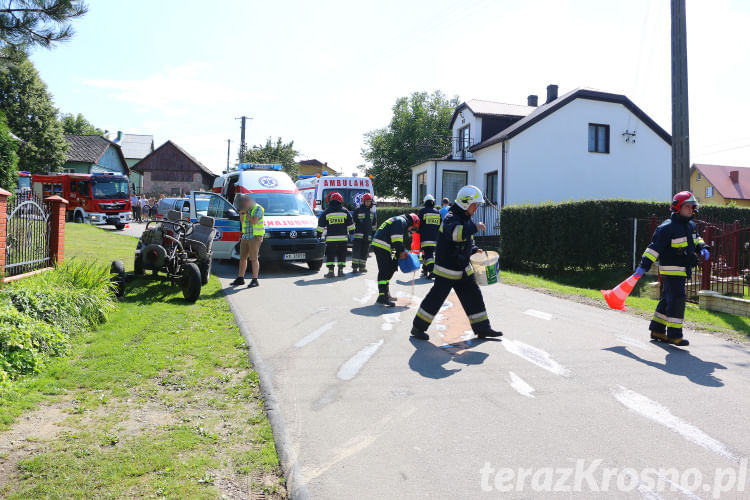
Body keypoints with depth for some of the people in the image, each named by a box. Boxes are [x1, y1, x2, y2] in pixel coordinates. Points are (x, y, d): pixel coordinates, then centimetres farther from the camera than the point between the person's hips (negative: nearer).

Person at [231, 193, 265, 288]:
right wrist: (241, 213, -3)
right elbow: (242, 222, 14)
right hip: (245, 236, 8)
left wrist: (246, 213, -10)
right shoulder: (246, 209, 13)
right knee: (242, 258, 10)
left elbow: (254, 221, -20)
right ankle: (240, 278, 18)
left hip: (255, 237, -8)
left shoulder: (258, 208, -10)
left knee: (253, 258, -9)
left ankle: (255, 280, -5)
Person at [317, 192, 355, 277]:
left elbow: (321, 225, 4)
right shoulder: (345, 211, 4)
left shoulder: (326, 212, 0)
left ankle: (331, 271, -3)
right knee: (341, 255, 12)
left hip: (331, 238, -2)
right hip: (343, 238, 2)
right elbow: (350, 224, 10)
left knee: (330, 255, 3)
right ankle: (340, 270, 11)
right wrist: (351, 231, 25)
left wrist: (319, 233, 17)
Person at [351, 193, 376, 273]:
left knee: (365, 251, 7)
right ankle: (355, 267, -6)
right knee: (356, 250, -7)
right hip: (358, 234, -5)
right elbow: (352, 221, 1)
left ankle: (362, 267, 12)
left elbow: (374, 223, 24)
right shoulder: (358, 210, -2)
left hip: (368, 235, 5)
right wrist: (352, 229, -2)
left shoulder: (372, 211, 13)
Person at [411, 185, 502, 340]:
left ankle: (482, 328, 21)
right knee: (436, 297, -3)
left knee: (473, 295, 10)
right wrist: (474, 227, -34)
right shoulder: (451, 218, -18)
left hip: (463, 269, 9)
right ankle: (418, 327, 10)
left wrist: (474, 250, 6)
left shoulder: (467, 219, 12)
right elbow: (454, 233, -42)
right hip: (447, 269, -9)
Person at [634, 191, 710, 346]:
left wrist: (703, 248, 8)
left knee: (667, 300, 13)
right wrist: (644, 266, -23)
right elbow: (654, 247, -19)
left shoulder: (691, 225, 12)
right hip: (671, 270, -9)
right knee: (677, 300, -11)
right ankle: (674, 335, -3)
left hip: (683, 270, 9)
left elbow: (696, 239, 30)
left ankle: (657, 331, 22)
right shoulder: (667, 227, -16)